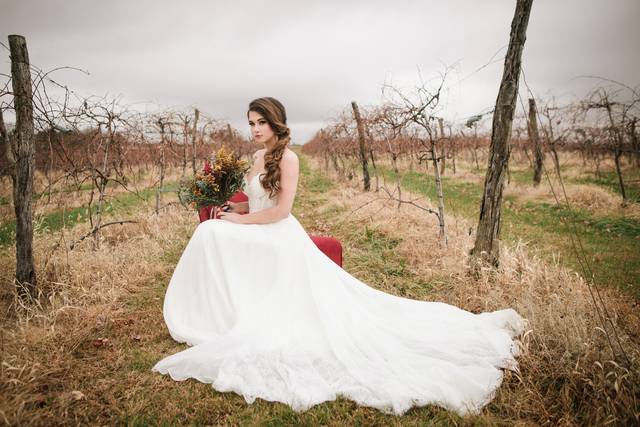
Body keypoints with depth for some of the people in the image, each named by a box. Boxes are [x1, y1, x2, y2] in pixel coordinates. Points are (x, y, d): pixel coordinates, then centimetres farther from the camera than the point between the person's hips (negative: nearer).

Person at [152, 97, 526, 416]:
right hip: (259, 242, 9)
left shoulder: (287, 158, -13)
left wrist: (241, 221, -13)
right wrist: (232, 208, 5)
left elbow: (281, 210, -19)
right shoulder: (260, 157, 13)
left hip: (280, 242, -9)